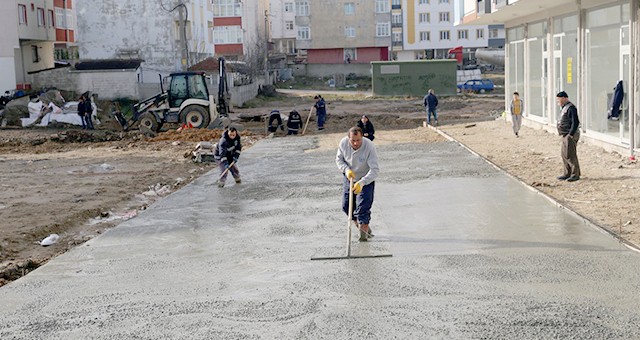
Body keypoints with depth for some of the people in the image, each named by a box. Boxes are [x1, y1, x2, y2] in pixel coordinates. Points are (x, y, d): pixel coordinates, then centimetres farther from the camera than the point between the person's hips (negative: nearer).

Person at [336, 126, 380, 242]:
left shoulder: (369, 146, -31)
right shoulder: (343, 143, -18)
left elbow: (375, 170, -32)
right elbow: (339, 159, 0)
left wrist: (361, 183, -43)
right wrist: (346, 169, -20)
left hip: (366, 180, -5)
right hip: (349, 178, 5)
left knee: (363, 206, -14)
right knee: (346, 206, 7)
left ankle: (364, 232, -1)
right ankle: (365, 227, 23)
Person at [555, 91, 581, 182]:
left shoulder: (570, 108, -16)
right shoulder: (565, 107, 17)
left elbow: (575, 122, -21)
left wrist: (571, 134, -22)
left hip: (570, 135, -11)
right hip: (565, 135, 11)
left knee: (570, 155, -9)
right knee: (564, 155, 13)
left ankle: (575, 174, -2)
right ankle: (567, 174, 21)